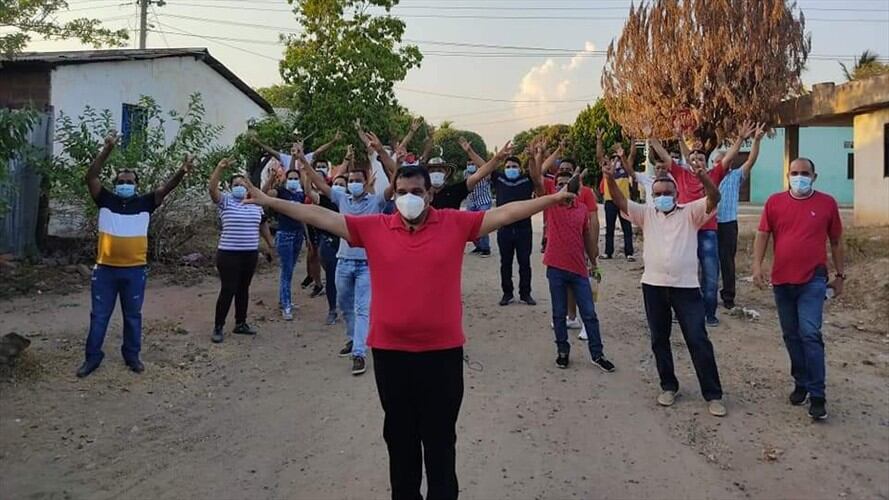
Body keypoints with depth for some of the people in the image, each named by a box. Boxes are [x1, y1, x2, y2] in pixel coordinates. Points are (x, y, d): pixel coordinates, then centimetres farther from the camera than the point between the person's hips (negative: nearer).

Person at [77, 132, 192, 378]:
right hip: (105, 269, 0)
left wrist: (182, 171, -26)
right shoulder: (106, 201, 1)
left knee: (133, 316, 13)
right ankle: (92, 357, 21)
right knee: (99, 316, 10)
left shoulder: (145, 203, 2)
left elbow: (166, 188, -8)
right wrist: (107, 149, -19)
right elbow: (91, 176, -9)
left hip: (135, 270, 0)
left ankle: (132, 355, 26)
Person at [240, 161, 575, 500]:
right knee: (399, 435, 18)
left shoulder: (455, 224, -1)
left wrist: (551, 200, -5)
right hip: (390, 352, 2)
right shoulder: (373, 228, -1)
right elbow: (321, 217, -1)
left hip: (442, 351, -1)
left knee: (441, 438, 14)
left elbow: (504, 214, -1)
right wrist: (269, 201, -2)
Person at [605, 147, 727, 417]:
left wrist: (703, 176, -34)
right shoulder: (647, 214, 8)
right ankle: (668, 386, 29)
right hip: (653, 285, 3)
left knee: (698, 340, 0)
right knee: (659, 340, 13)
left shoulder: (690, 212, 2)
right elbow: (621, 202, -2)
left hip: (686, 286, -3)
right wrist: (610, 180, -21)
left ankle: (713, 395, 9)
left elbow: (714, 198, -14)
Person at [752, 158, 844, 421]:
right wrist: (757, 265, -11)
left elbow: (836, 242, 8)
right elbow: (762, 235, 2)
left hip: (813, 280, -3)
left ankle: (817, 395, -4)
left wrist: (840, 275, 10)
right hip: (782, 280, 3)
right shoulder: (774, 202, 3)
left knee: (810, 334, -11)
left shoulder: (827, 203, 1)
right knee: (791, 336, 12)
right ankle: (801, 383, 27)